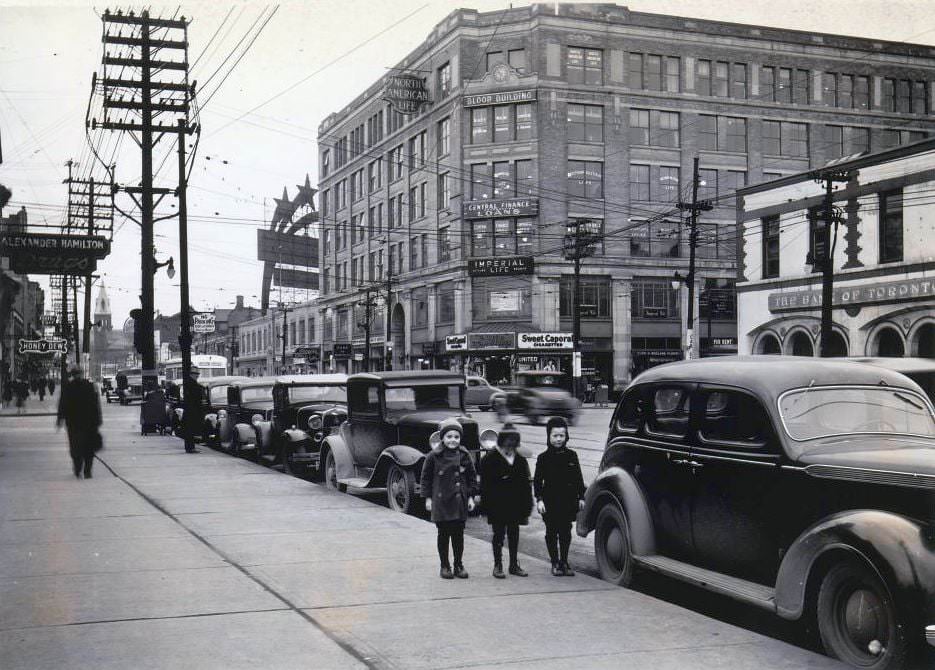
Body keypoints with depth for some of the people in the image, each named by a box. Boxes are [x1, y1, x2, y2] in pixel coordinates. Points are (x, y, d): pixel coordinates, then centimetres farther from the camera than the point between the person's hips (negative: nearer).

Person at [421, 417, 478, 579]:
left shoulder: (464, 455, 2)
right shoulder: (434, 456, -6)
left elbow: (472, 477, 10)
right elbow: (426, 478, 1)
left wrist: (471, 496, 5)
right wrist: (427, 498, -1)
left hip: (460, 502, 2)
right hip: (441, 501, -2)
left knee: (459, 534, 7)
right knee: (443, 534, 5)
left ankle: (459, 565, 18)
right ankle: (444, 566, 15)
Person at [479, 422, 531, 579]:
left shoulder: (520, 460, 9)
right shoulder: (490, 459, -5)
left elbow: (525, 484, 11)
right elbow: (485, 484, -7)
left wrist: (527, 506, 6)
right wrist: (486, 504, -13)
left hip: (515, 505, 4)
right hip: (497, 505, -4)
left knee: (514, 534, 9)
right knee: (499, 534, 2)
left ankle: (514, 565, 19)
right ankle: (498, 566, 11)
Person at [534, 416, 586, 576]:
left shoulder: (571, 456, 5)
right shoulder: (543, 458, -1)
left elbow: (578, 478, 9)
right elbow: (537, 480, -1)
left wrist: (581, 497, 6)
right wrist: (539, 499, -9)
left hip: (568, 500, 2)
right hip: (550, 501, -2)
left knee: (566, 531, 6)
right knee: (552, 532, 4)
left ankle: (564, 562, 16)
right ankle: (555, 563, 14)